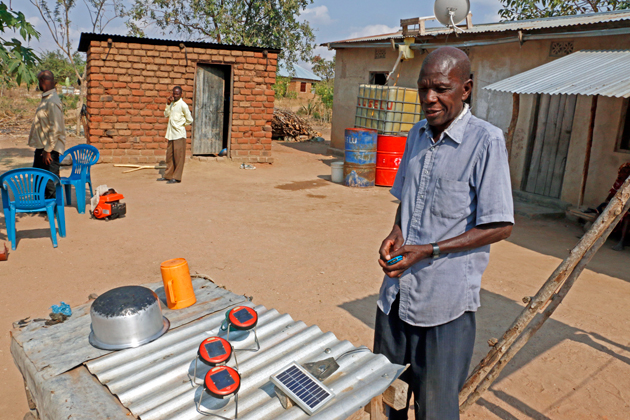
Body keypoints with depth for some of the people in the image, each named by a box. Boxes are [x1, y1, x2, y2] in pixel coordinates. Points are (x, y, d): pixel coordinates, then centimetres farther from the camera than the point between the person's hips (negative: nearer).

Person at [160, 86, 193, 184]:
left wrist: (181, 124, 4)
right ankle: (168, 175, 22)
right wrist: (168, 104, 2)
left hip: (179, 134, -8)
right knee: (169, 155, 13)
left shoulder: (183, 105, -10)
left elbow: (190, 120, -8)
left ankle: (176, 177, 3)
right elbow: (166, 115, 11)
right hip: (171, 134, 8)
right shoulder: (172, 104, 12)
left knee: (178, 156, -2)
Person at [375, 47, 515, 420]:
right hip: (398, 291, 6)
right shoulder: (418, 134, 7)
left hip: (446, 298, -6)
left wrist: (428, 251, -18)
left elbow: (500, 226, -13)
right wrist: (396, 235, -2)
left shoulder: (487, 140, -13)